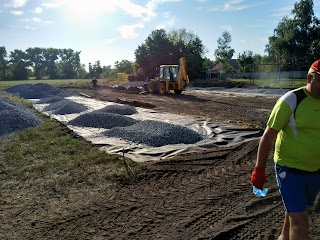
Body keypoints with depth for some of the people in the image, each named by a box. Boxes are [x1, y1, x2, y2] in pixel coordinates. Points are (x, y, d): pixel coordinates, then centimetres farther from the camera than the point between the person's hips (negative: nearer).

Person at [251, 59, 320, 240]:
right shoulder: (291, 100, -17)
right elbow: (268, 136, -15)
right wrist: (259, 169, -15)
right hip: (290, 169, -6)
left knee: (295, 210, 24)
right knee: (300, 220, -5)